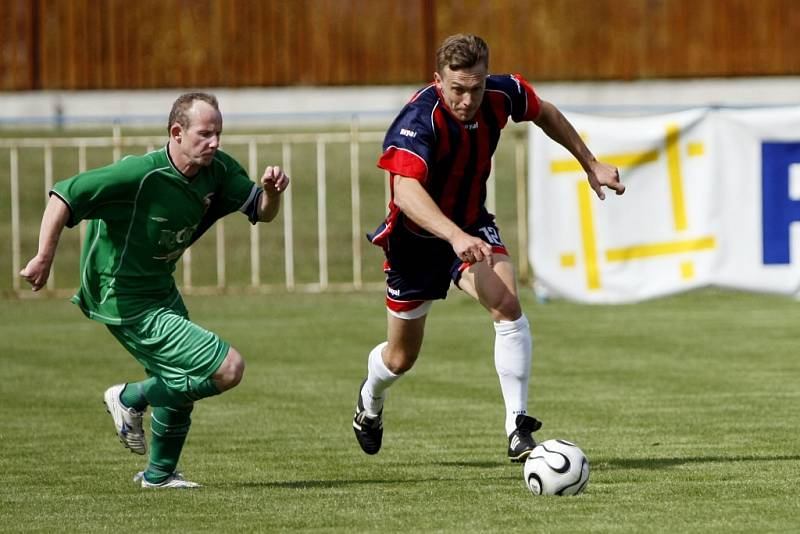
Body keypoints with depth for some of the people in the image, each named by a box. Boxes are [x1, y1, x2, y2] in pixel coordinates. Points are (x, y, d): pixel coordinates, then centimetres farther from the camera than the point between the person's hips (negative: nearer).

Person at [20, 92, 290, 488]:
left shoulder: (217, 170, -6)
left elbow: (262, 213, 1)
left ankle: (159, 474, 45)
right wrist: (44, 258, -29)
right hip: (128, 303, -9)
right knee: (228, 369, -13)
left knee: (182, 385, 24)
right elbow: (63, 197, -25)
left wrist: (271, 191, -21)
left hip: (161, 290, 9)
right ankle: (131, 399, 4)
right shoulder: (139, 175, -27)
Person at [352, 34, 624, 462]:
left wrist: (590, 164, 13)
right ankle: (370, 402, 50)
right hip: (416, 238, -3)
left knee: (507, 305, -27)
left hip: (473, 227, 3)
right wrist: (455, 236, -61)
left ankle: (518, 430, -24)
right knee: (402, 357, 12)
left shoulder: (501, 94, -16)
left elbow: (545, 114, 8)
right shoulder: (419, 119, -33)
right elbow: (406, 190, -48)